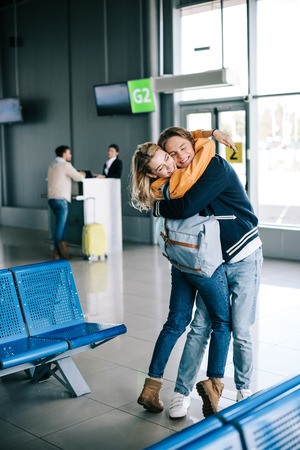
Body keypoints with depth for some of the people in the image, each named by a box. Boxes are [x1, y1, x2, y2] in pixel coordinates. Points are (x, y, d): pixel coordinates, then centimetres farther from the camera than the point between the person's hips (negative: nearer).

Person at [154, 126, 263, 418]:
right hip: (213, 262, 6)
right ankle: (181, 392, 11)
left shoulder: (216, 167, -19)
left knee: (240, 331, 1)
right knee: (199, 327, 2)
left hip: (244, 258, -5)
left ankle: (244, 389, 23)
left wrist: (159, 207, -11)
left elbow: (186, 208, -28)